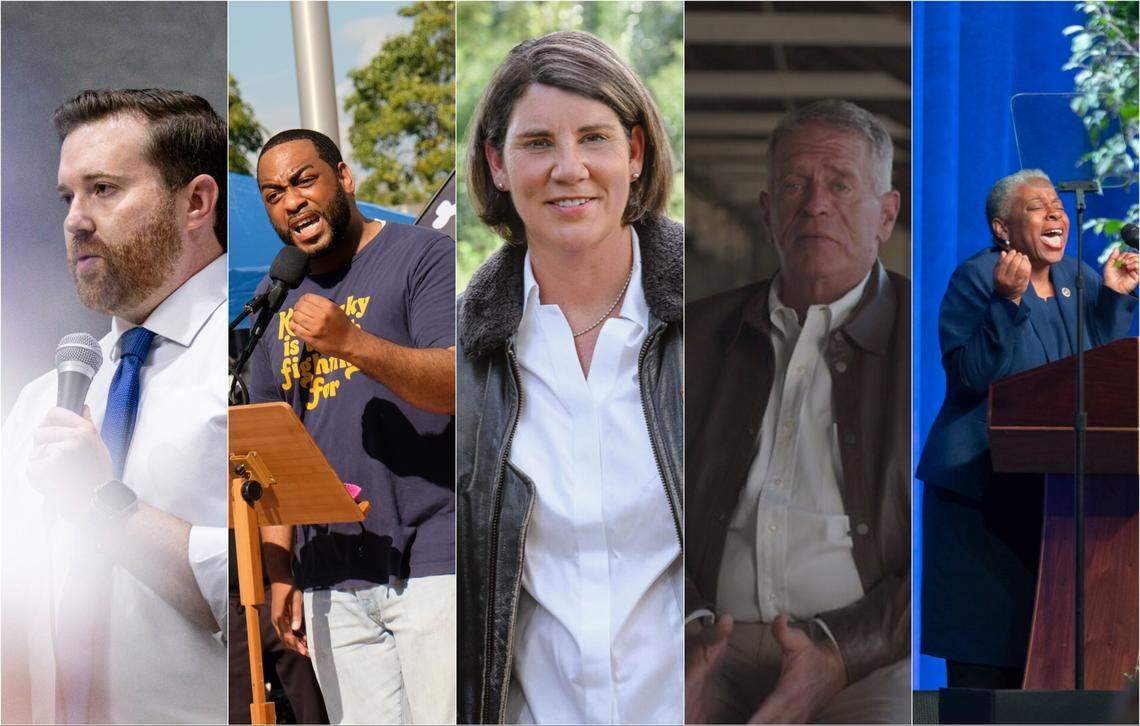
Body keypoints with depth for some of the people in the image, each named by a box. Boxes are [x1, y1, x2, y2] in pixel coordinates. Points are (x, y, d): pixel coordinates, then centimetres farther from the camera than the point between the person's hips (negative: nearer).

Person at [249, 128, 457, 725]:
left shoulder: (424, 257, -1)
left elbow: (458, 385, -16)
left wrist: (351, 342, -29)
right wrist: (279, 571, 11)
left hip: (434, 566, -5)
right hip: (329, 582, 5)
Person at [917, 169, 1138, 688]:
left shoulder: (1079, 281, 12)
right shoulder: (975, 279, -7)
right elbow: (967, 379, -19)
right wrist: (1007, 303, -27)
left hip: (1059, 485, 6)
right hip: (982, 487, -6)